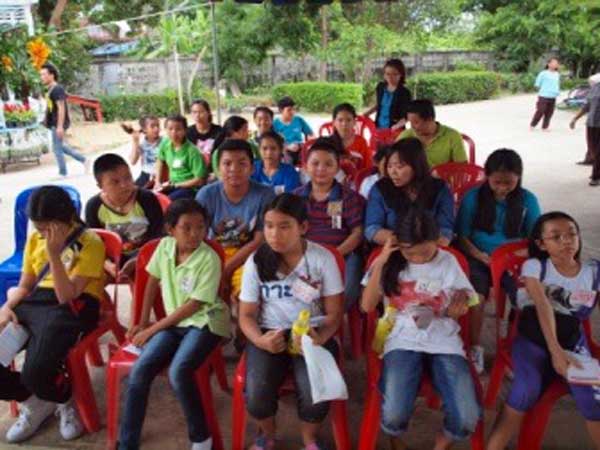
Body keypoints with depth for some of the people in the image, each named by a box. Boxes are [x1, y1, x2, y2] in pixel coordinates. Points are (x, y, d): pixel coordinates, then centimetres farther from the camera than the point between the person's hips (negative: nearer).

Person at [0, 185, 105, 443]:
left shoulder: (89, 243, -6)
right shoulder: (35, 239, 14)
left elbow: (66, 296, -14)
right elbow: (24, 286, 20)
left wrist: (54, 254, -21)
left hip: (73, 307, -7)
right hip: (34, 303, 7)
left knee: (35, 372, -29)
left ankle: (66, 403, 11)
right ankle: (34, 402, 17)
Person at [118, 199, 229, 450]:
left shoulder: (209, 258, -18)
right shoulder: (165, 245, -2)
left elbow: (194, 305, -17)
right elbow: (153, 281, 12)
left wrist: (152, 329, -12)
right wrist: (143, 323, 11)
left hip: (205, 321, -5)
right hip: (175, 322, 5)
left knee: (178, 372, -30)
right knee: (139, 371, -16)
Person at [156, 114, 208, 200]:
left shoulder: (193, 151, -18)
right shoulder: (165, 143, -2)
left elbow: (199, 180, -17)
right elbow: (160, 161, 19)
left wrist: (174, 185, -14)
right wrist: (158, 182, 8)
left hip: (190, 188, -6)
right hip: (172, 184, 6)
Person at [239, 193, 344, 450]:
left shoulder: (322, 258, -4)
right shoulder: (256, 261, -1)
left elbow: (334, 312, -1)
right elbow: (246, 315, 3)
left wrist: (320, 338, -23)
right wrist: (260, 340, -19)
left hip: (313, 334, -1)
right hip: (270, 334, 1)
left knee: (316, 396, -25)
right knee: (256, 398, -23)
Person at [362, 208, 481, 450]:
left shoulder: (448, 262, 5)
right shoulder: (391, 262, 3)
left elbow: (460, 306, 12)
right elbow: (367, 305, -2)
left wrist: (457, 308, -13)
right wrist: (380, 262, -9)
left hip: (444, 342, 1)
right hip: (402, 342, -1)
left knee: (467, 420, -20)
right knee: (393, 416, -25)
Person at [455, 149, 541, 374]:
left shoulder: (527, 200, 2)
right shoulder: (473, 197, -3)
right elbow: (462, 237, -1)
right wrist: (482, 257, -15)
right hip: (479, 258, -1)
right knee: (476, 298, -28)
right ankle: (475, 348, -2)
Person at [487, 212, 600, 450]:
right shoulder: (534, 266, -3)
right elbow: (543, 307, -18)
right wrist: (555, 350, -31)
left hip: (573, 342, 3)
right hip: (533, 340, -2)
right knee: (526, 391, -26)